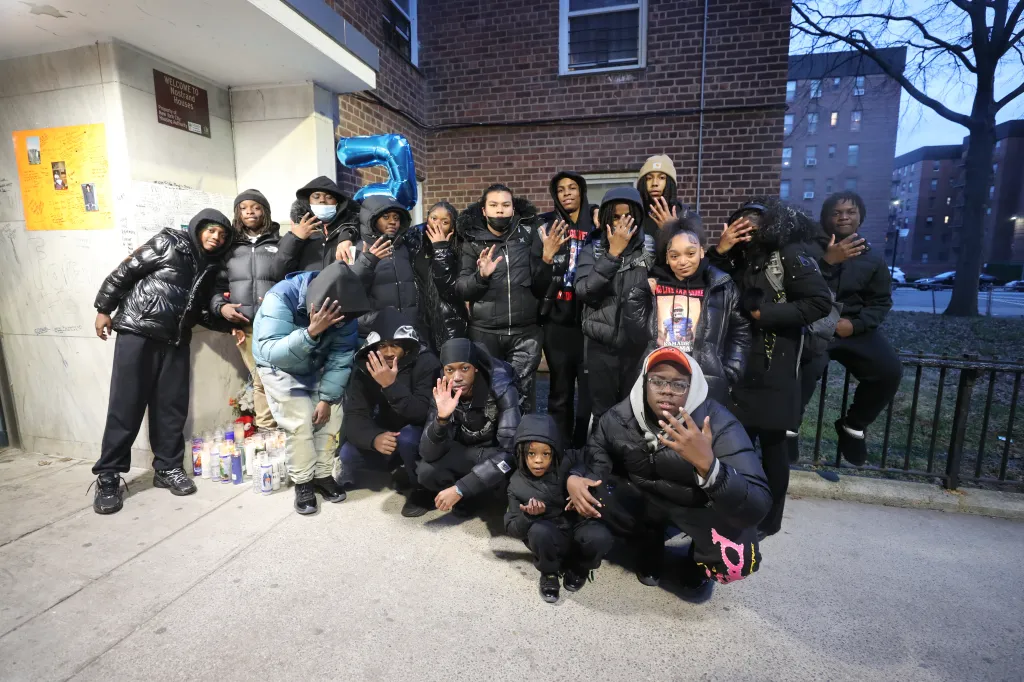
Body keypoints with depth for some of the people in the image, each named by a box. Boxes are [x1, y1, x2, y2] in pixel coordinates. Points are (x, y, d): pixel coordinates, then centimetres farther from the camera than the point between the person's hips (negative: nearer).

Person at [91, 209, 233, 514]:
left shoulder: (212, 266, 12)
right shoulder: (168, 243, -2)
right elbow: (125, 271, -2)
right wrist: (104, 309, -2)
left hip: (175, 341, 5)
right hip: (137, 332, -5)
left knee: (172, 405, 5)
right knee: (126, 404, -3)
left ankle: (167, 468, 16)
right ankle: (108, 476, 7)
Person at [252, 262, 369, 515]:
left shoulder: (344, 308, -24)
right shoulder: (281, 298, -37)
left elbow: (341, 356, -17)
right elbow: (271, 353, -43)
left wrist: (327, 398, -18)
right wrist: (311, 332, -56)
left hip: (318, 367, 4)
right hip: (280, 367, -3)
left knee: (331, 417, -6)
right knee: (299, 422, -15)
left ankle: (323, 475, 14)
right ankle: (302, 482, 6)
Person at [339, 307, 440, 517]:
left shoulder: (426, 362, -24)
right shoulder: (365, 367, -13)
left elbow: (424, 414, -33)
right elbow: (354, 416, -16)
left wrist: (391, 385, -44)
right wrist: (374, 438, -37)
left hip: (418, 432, -4)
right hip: (384, 432, 4)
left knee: (407, 438, -35)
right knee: (348, 452, -19)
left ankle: (420, 488, -7)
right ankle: (348, 474, 19)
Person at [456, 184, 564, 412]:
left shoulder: (529, 237, 3)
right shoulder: (473, 242, 3)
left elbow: (540, 289, 3)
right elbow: (461, 291, -2)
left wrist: (547, 259, -12)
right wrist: (481, 275, -20)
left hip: (525, 332, 0)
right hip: (484, 333, 0)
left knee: (522, 394, 5)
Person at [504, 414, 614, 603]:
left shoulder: (567, 462, -12)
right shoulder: (517, 484, -8)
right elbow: (512, 528, -5)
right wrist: (528, 515, -28)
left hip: (579, 525, 1)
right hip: (550, 537, 0)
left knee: (600, 537, -32)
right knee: (539, 530, -35)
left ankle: (578, 567, 5)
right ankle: (549, 573, 0)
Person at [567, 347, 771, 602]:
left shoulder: (719, 423, -28)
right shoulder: (619, 418, -19)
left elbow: (757, 507, -35)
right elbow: (592, 460, -3)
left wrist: (707, 463, -52)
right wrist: (573, 478, -26)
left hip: (701, 507, -2)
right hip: (645, 498, 3)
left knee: (737, 559, -31)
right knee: (590, 494, -23)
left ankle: (697, 568, 10)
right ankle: (649, 546, 10)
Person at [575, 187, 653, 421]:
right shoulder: (593, 250, 2)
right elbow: (584, 292, -15)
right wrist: (613, 253, -16)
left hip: (640, 346, 0)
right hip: (601, 348, 0)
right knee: (602, 415, 10)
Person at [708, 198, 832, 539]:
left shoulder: (790, 254, -6)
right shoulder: (741, 258, 12)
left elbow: (821, 302, -16)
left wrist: (763, 314, -14)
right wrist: (720, 251, -8)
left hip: (773, 368, -5)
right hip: (738, 363, 6)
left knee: (771, 442, 7)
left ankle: (769, 518, 23)